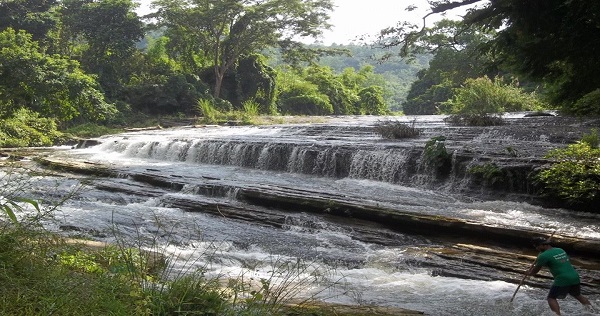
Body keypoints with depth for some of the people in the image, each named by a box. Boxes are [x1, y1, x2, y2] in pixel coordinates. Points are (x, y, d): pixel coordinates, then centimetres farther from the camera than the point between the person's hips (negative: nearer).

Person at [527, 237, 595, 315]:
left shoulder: (544, 256, -8)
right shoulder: (561, 250, 16)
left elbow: (535, 271, -1)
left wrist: (529, 273, 20)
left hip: (562, 280, -7)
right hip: (575, 277, 7)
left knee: (551, 298, 3)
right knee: (578, 295, 28)